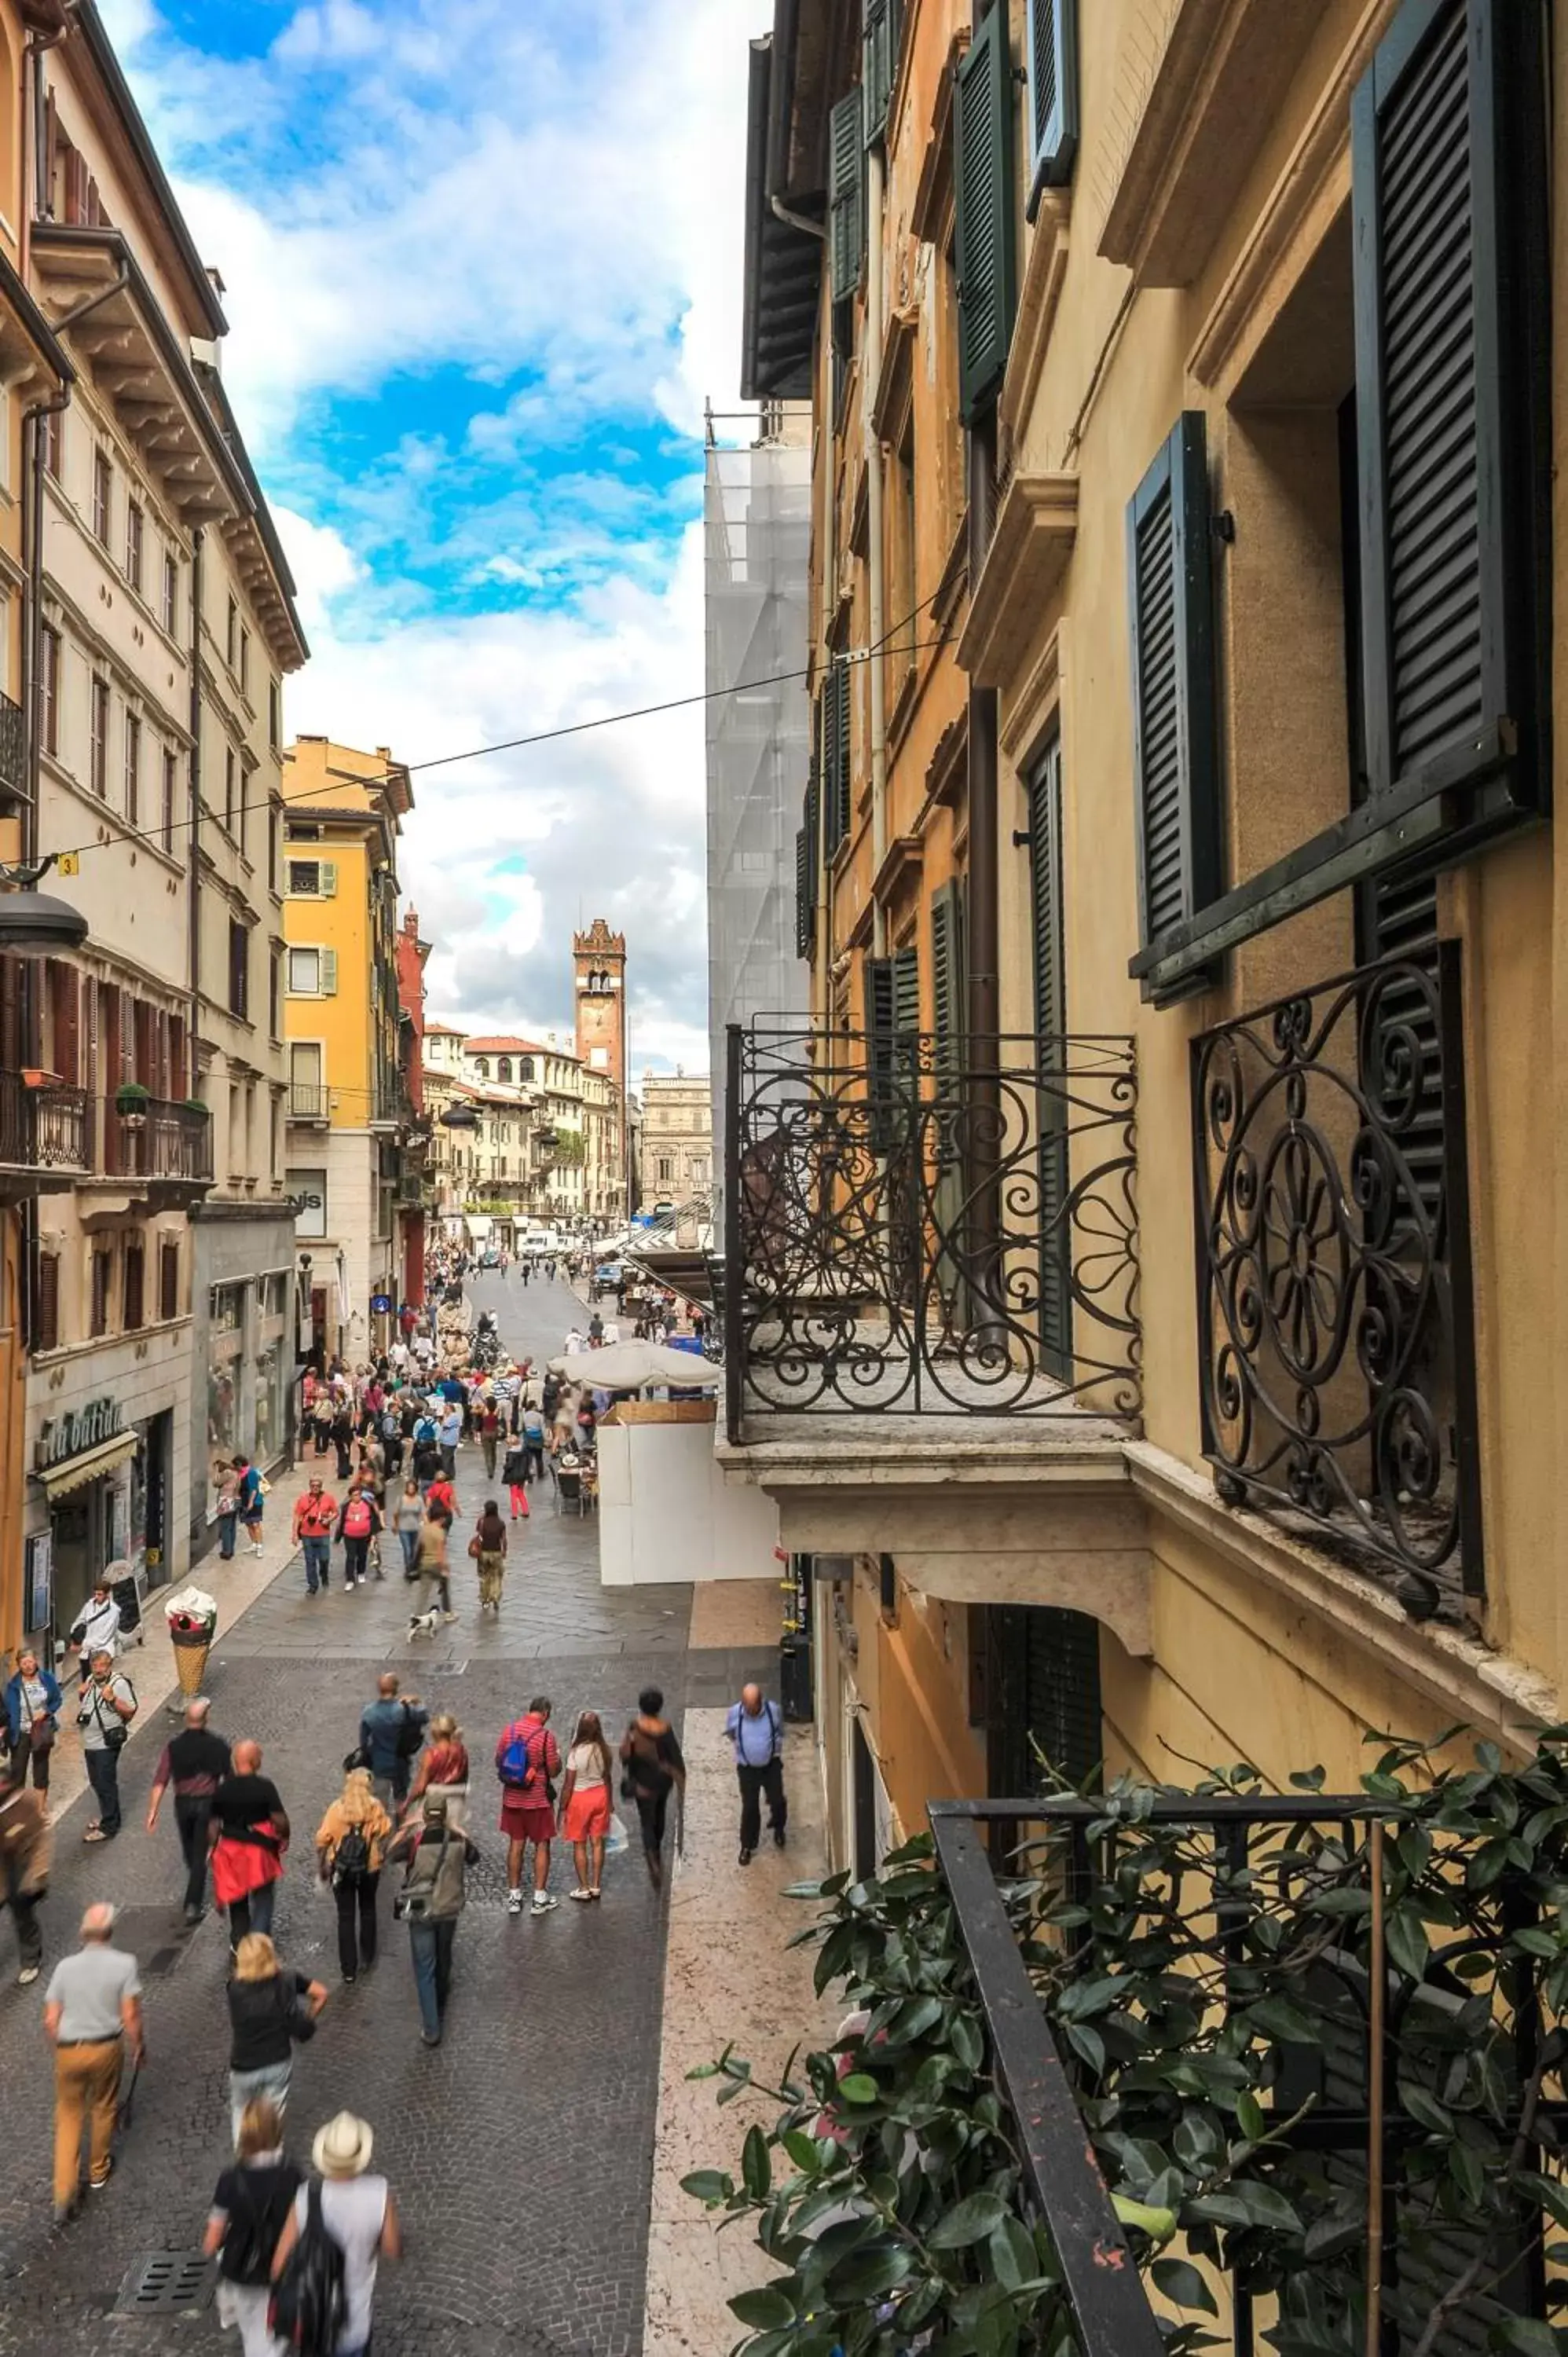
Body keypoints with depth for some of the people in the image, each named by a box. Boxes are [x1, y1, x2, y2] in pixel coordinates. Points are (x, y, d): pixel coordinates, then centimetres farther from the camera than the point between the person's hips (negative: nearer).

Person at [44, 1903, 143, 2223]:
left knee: (68, 2115, 15)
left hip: (68, 2050, 1)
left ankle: (64, 2193, 9)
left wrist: (59, 2046, 15)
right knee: (103, 2107, 22)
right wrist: (139, 2046, 4)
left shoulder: (65, 1966, -7)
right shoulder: (124, 1964, -14)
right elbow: (130, 2017, -13)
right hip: (106, 2047, -1)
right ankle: (98, 2170, 40)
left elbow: (51, 2021, -3)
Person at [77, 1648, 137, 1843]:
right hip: (90, 1742, 8)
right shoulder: (91, 1681, 6)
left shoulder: (120, 1684, -17)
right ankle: (108, 1815, 36)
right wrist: (82, 1695, -1)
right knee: (96, 1782, 19)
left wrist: (112, 1699, -29)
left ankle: (108, 1827, 10)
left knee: (106, 1784, 0)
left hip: (107, 1743, -8)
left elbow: (130, 1711, -16)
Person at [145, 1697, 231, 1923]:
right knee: (200, 1854, 4)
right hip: (208, 1803, -2)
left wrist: (152, 1812, -9)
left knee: (189, 1851, 24)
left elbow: (160, 1781, -12)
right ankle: (193, 1904, -2)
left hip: (183, 1803, 3)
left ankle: (195, 1894, 46)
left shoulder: (173, 1746, -9)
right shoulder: (217, 1745, -11)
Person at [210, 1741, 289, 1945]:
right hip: (260, 1852, -4)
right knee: (263, 1897, 11)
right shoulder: (265, 1787, -17)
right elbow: (279, 1820, -16)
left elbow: (213, 1825, 1)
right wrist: (284, 1837, 3)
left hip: (230, 1851, 4)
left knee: (237, 1897, 22)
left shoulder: (222, 1790, -5)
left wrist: (214, 1848, 15)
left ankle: (239, 1942, 31)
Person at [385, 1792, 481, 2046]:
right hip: (449, 1910, 3)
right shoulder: (457, 1838, -11)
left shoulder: (414, 1840, -21)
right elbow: (474, 1858, 8)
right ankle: (440, 2011, 45)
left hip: (421, 1913, -3)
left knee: (425, 1970, 7)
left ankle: (431, 2029, 5)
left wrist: (405, 1828, 1)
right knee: (443, 1961, 24)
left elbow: (388, 1854, -4)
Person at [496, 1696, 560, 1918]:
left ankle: (513, 1896, 19)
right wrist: (557, 1755, 7)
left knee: (516, 1845, 14)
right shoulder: (545, 1735, -17)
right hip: (538, 1800, -4)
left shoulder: (509, 1730, -3)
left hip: (512, 1798, 4)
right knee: (542, 1846, 9)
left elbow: (499, 1762, 6)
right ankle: (539, 1898, 13)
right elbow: (554, 1771, -12)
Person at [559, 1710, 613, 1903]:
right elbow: (607, 1778, 4)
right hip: (600, 1795, 5)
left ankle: (584, 1889, 17)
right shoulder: (604, 1750, -8)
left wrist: (562, 1808, -4)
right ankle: (595, 1887, 22)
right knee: (597, 1842, 14)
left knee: (579, 1845, 10)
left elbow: (568, 1785, -16)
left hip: (580, 1798, -4)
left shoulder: (576, 1753, -22)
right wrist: (609, 1802, 18)